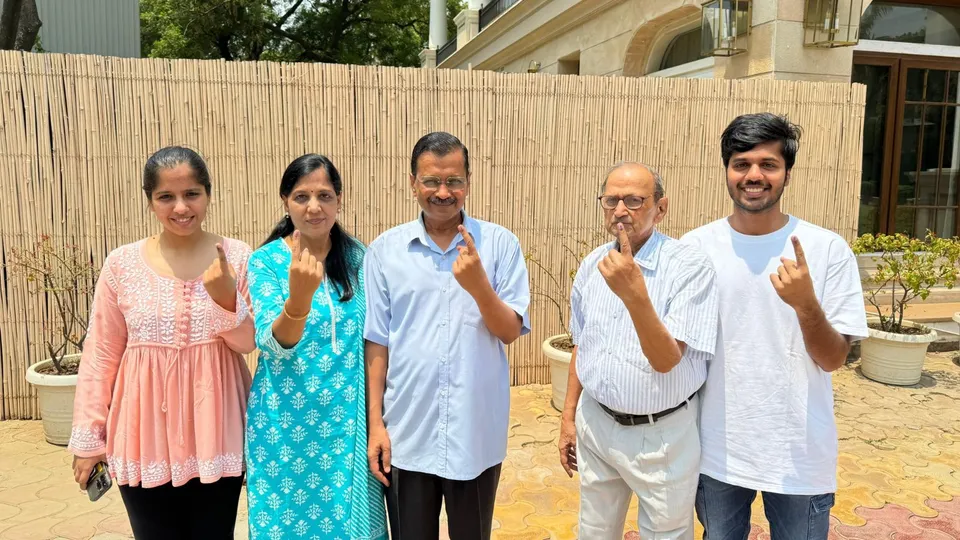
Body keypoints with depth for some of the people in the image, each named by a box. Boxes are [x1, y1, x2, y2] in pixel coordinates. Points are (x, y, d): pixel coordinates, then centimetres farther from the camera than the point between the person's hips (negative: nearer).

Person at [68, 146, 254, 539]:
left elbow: (248, 343, -3)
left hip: (216, 434, 0)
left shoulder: (237, 257, -5)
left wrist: (226, 298, -22)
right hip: (146, 437, 0)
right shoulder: (122, 264, -4)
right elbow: (101, 354, 1)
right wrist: (88, 437, 4)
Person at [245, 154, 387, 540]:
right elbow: (274, 346, -19)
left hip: (349, 420, 2)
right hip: (287, 421, -2)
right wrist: (299, 294, -37)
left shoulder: (359, 258, 0)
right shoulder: (266, 261, -8)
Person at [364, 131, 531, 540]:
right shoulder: (384, 250, -2)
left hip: (477, 434, 0)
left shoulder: (500, 244, -4)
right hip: (406, 434, 0)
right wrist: (375, 422, -1)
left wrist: (478, 284, -23)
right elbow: (376, 342, 1)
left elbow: (511, 332, -5)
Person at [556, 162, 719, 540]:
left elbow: (666, 361, -23)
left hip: (662, 434, -5)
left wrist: (635, 295, -36)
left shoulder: (690, 266, -17)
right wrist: (569, 416, 12)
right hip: (596, 424, 5)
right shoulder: (591, 265, 1)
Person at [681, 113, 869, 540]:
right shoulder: (696, 246, -5)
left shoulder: (828, 250, -9)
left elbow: (833, 360, -8)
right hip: (718, 451, 2)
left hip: (801, 456, -1)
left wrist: (806, 305, -25)